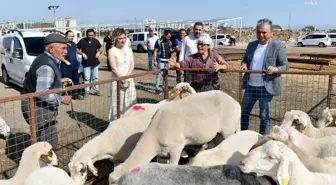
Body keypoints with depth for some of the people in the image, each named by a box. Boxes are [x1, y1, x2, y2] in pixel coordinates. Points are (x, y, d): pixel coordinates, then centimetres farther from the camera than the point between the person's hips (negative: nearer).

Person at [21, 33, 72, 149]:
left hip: (38, 105, 11)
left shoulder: (46, 59, 9)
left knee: (43, 141, 21)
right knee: (49, 144, -4)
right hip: (38, 108, -11)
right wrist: (61, 99, -20)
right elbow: (42, 93, -32)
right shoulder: (46, 66, -24)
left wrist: (59, 81, 13)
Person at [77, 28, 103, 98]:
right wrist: (82, 53, -15)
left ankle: (96, 90, 23)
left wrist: (99, 52, -6)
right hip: (86, 63, -3)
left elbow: (100, 48, 15)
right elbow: (77, 49, 2)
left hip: (95, 62, 3)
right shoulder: (82, 41, -4)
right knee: (87, 78, 1)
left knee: (95, 77, 12)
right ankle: (86, 91, 12)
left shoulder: (96, 41, 4)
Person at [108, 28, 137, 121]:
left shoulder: (129, 49, 9)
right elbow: (114, 68, -11)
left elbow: (132, 64, 3)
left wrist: (127, 77, -11)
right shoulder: (112, 51, -4)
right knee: (118, 104, -3)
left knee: (130, 103, 7)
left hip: (129, 80, 5)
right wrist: (122, 78, -17)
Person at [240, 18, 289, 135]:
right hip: (250, 86, 5)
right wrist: (244, 64, -6)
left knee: (264, 115, 8)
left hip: (266, 87, -5)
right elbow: (245, 60, 18)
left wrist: (275, 69, -28)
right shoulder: (251, 45, 7)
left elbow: (285, 66, -7)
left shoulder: (278, 46, -8)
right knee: (244, 112, 13)